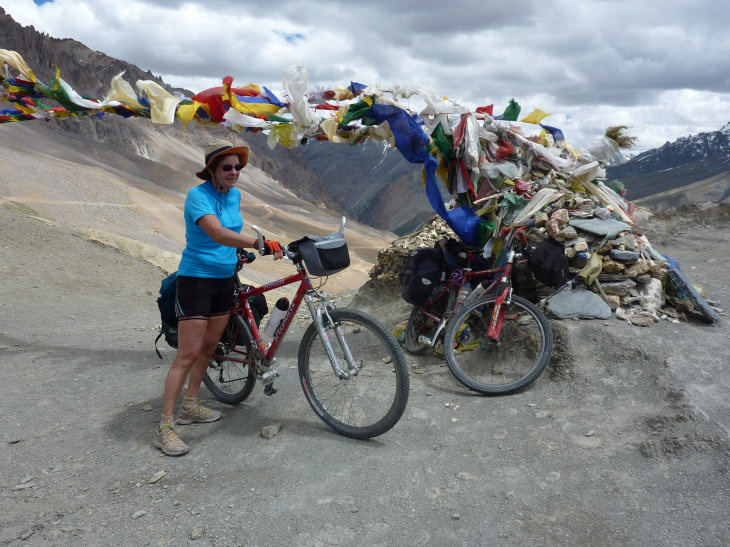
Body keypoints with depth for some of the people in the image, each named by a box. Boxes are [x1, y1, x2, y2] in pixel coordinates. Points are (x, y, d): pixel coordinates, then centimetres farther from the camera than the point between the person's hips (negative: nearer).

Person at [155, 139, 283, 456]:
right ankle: (165, 426, 1)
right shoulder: (198, 196, -17)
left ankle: (190, 406, 31)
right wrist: (260, 243, -40)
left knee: (209, 347, 15)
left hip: (224, 280, 8)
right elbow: (218, 234, -33)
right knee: (188, 354, -8)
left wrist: (242, 253, 16)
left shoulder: (234, 195, 7)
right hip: (196, 279, -8)